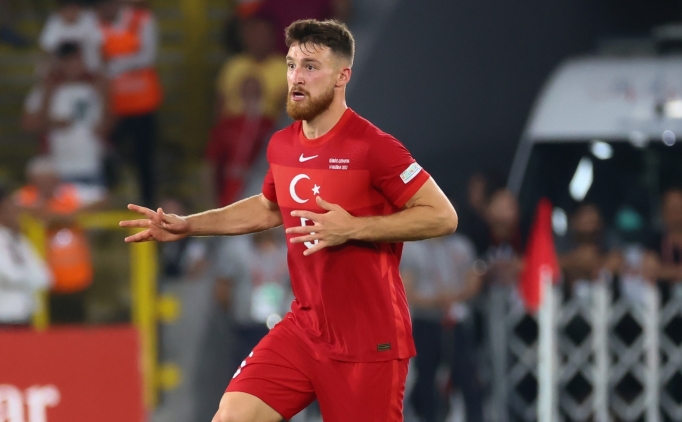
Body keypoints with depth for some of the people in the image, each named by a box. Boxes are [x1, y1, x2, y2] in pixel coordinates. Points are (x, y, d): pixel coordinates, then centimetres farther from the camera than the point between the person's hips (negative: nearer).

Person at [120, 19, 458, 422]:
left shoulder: (372, 147, -16)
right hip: (304, 327, 6)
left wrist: (353, 228, -24)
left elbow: (443, 215, -18)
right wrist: (186, 225, 19)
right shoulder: (282, 146, 7)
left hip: (369, 342, -6)